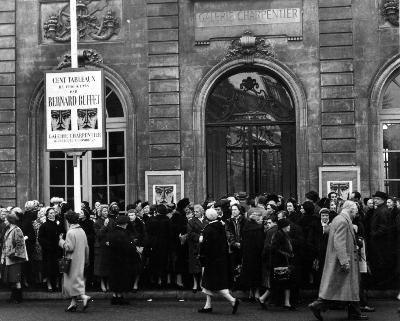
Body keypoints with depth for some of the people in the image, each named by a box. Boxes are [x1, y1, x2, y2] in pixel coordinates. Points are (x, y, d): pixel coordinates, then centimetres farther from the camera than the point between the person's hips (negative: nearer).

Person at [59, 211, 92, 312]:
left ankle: (84, 297, -16)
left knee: (73, 281, -2)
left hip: (73, 261, -8)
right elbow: (86, 247, 12)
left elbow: (69, 247, -20)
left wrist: (61, 240, -7)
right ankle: (73, 303, 16)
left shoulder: (70, 232, -17)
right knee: (77, 280, 12)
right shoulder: (82, 231, 7)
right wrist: (86, 260, 20)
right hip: (80, 261, 8)